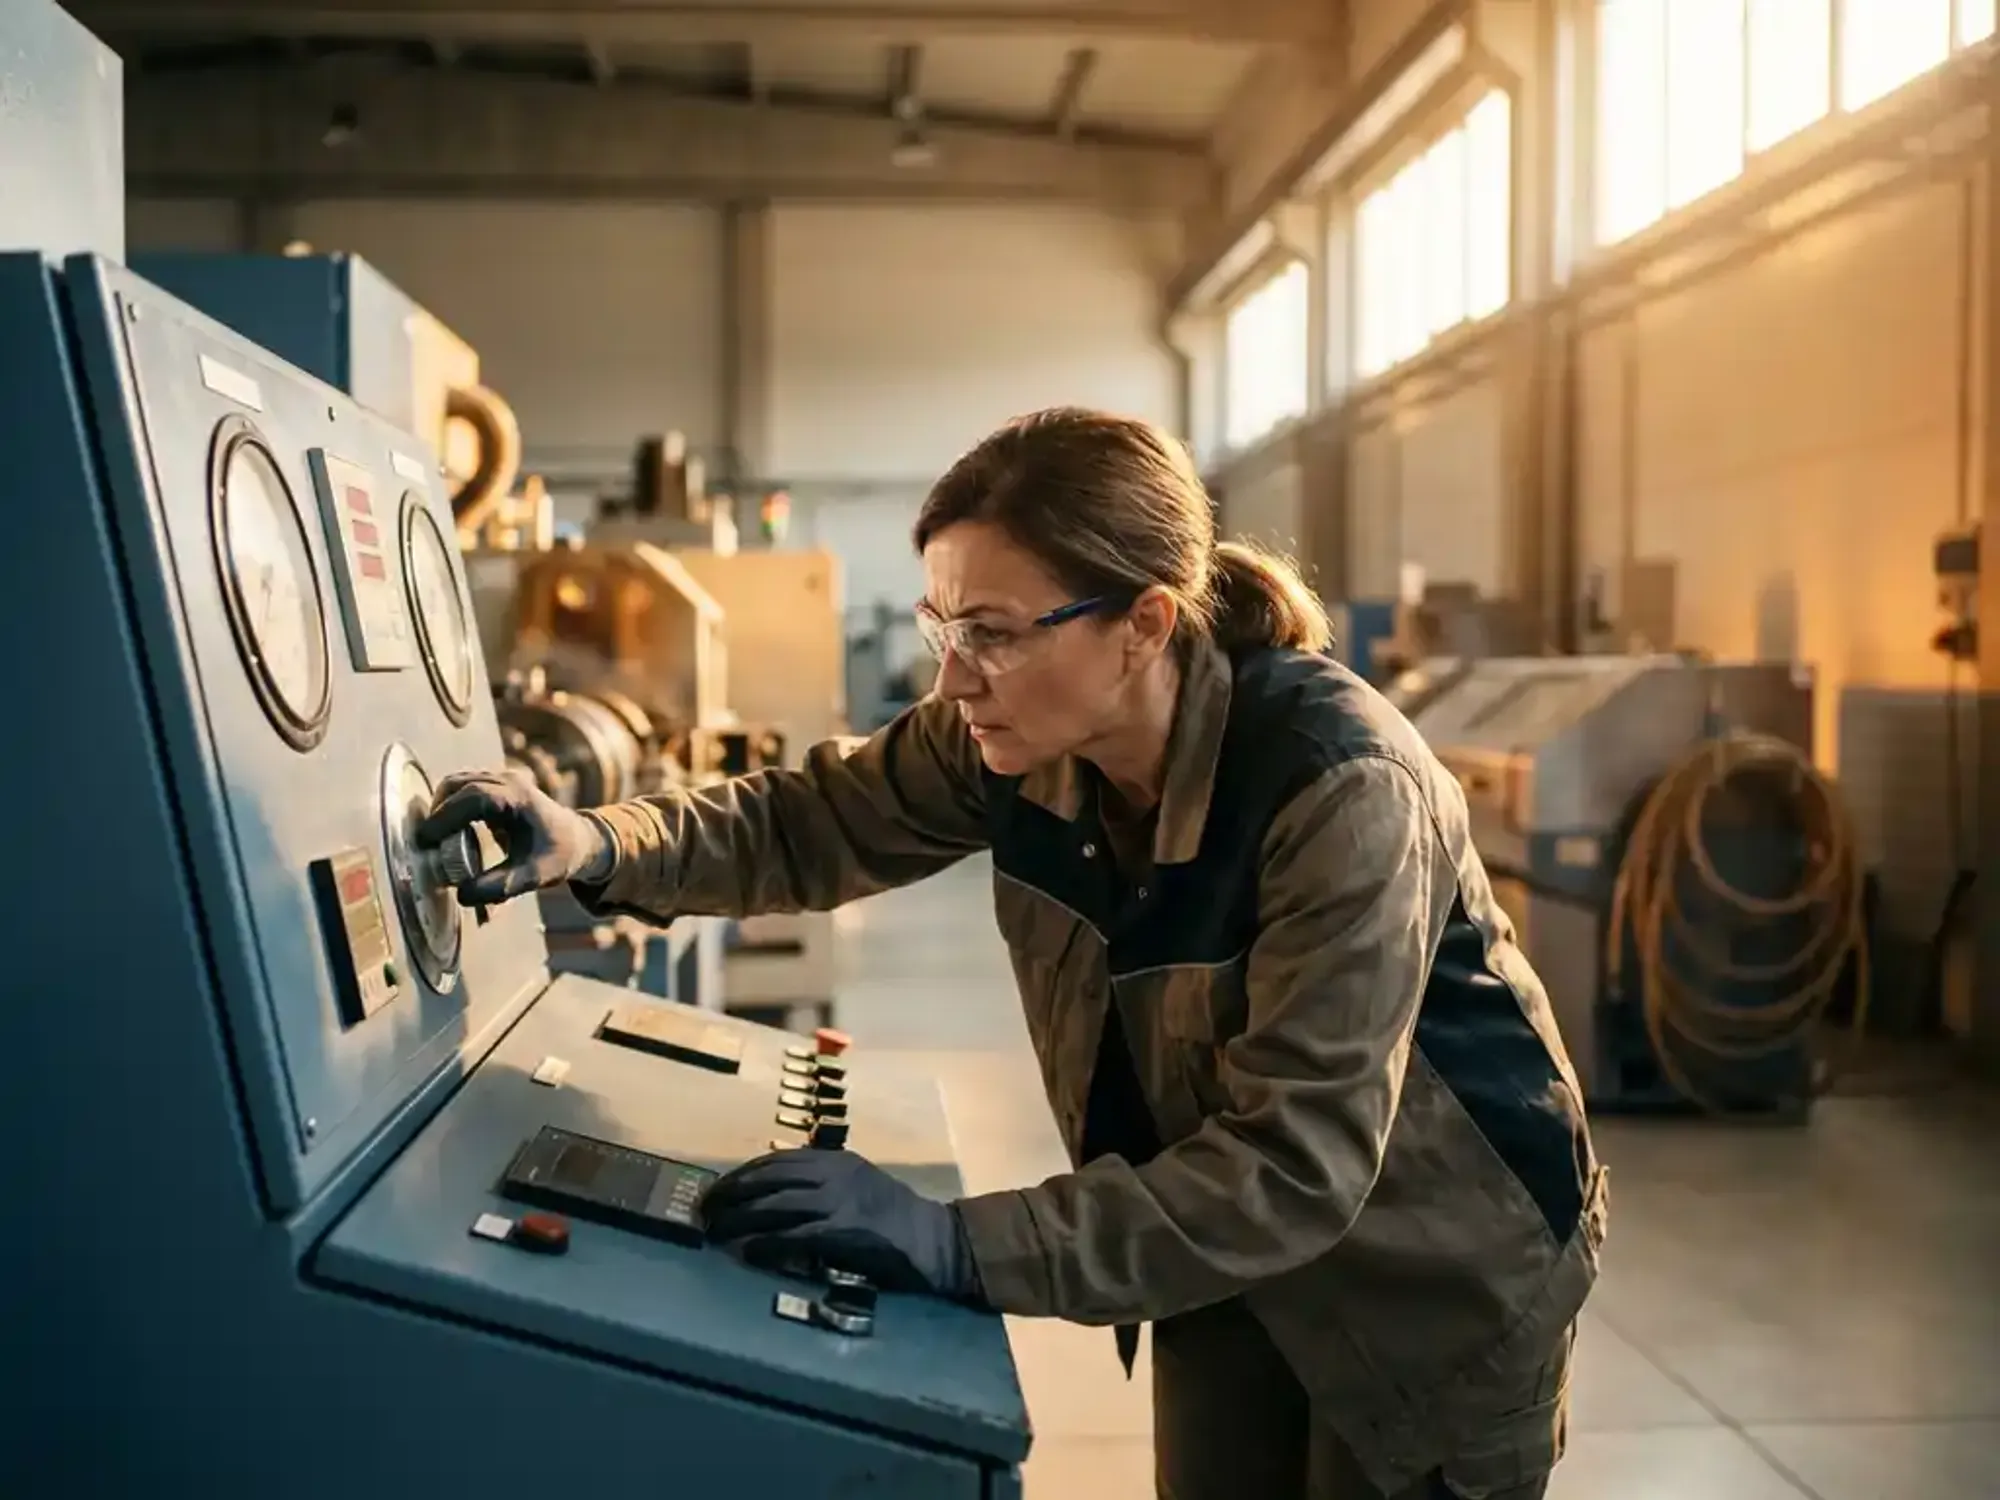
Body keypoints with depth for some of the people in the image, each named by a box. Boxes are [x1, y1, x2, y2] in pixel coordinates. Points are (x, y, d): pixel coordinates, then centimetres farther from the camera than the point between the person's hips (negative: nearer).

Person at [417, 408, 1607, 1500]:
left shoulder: (1341, 786, -35)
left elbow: (1299, 1162, -38)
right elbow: (818, 820, -4)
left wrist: (961, 1247, -43)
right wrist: (597, 845, -23)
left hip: (1434, 1275, -5)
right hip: (1233, 1247, 5)